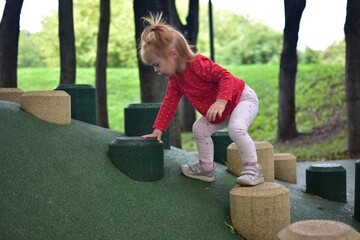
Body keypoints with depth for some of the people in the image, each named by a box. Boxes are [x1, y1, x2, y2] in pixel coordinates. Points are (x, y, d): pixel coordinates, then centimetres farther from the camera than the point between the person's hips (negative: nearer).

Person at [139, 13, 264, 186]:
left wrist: (221, 101, -46)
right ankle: (206, 167, 21)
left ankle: (253, 169, -24)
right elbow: (169, 103, 5)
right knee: (199, 129, 10)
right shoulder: (175, 80, -1)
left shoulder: (198, 64, -29)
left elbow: (225, 76, -33)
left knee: (236, 128, -33)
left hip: (244, 98, -9)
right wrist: (158, 129, 0)